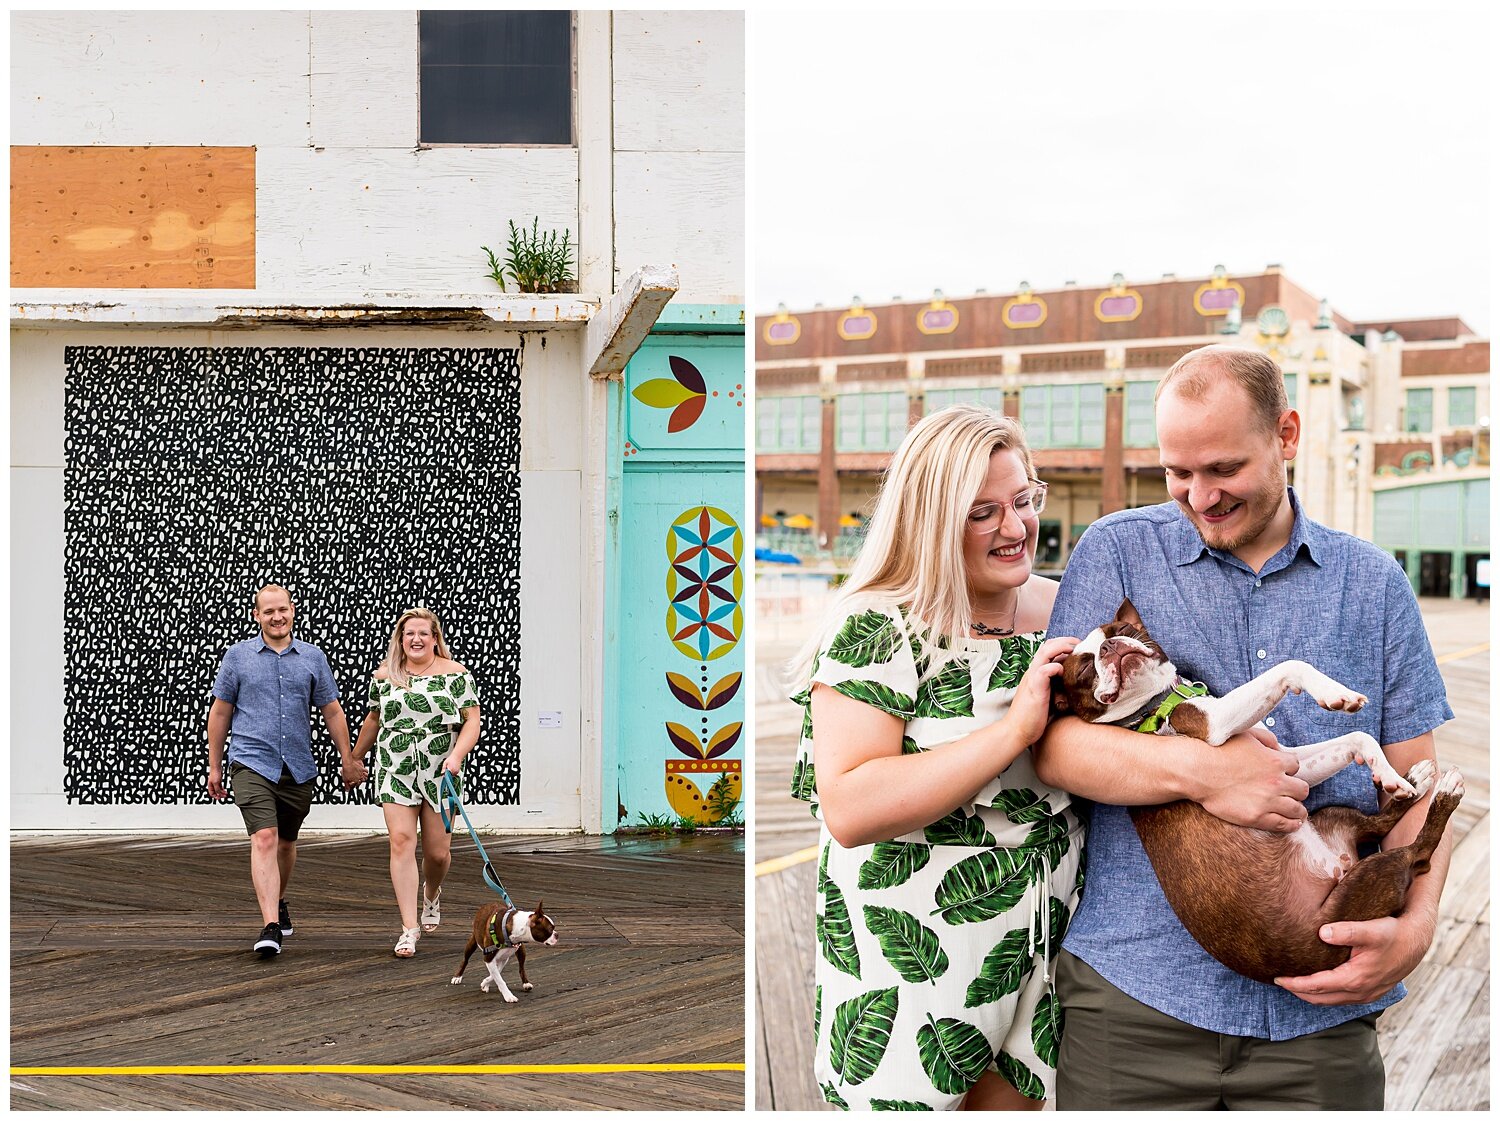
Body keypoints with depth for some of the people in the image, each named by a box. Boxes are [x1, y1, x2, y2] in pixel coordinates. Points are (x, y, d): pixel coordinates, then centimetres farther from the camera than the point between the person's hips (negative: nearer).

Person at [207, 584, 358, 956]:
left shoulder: (313, 657, 6)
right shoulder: (238, 656, 2)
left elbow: (332, 711, 11)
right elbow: (220, 712, 7)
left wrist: (347, 758, 9)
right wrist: (214, 766, 7)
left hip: (298, 767, 3)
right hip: (252, 762, -3)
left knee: (286, 842, 17)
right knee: (264, 838, -18)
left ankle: (278, 901, 42)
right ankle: (271, 927, -23)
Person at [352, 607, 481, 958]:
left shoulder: (455, 674, -1)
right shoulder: (384, 675, 8)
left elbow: (472, 722, -3)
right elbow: (374, 719, 21)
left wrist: (457, 755, -18)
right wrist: (356, 757, 27)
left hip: (440, 774, -1)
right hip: (395, 771, 1)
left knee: (437, 852, 4)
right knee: (401, 841, -12)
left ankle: (431, 894, 40)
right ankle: (409, 929, -10)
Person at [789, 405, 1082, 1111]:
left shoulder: (1061, 611, 3)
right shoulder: (878, 629, -16)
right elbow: (848, 810, -27)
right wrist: (1014, 730, -28)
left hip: (1043, 942, 5)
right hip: (911, 960, -5)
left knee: (1012, 1102, 17)